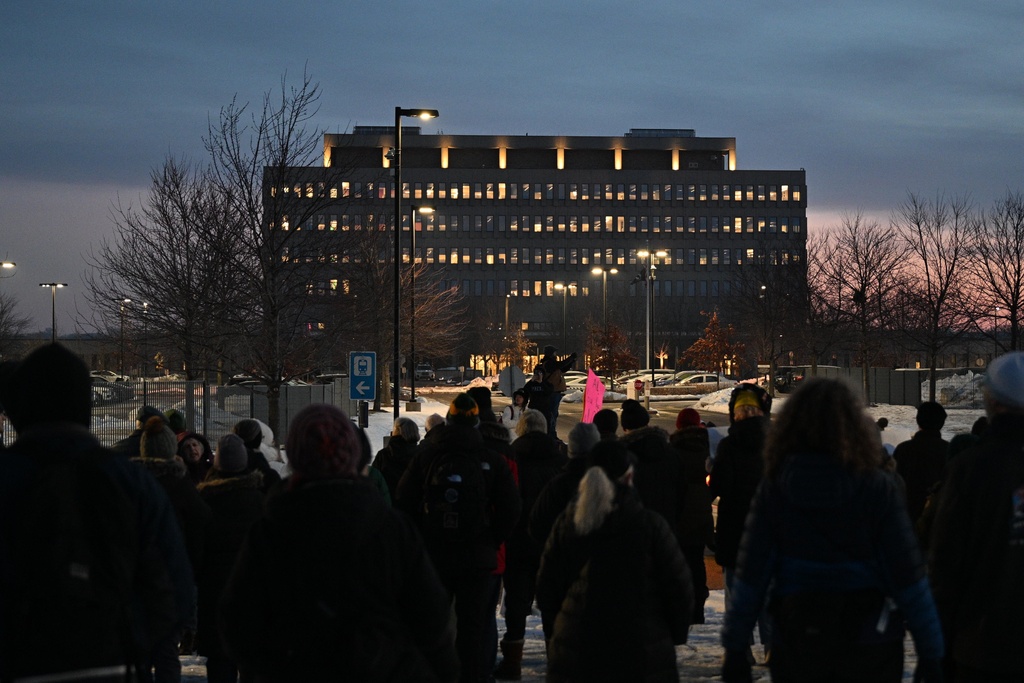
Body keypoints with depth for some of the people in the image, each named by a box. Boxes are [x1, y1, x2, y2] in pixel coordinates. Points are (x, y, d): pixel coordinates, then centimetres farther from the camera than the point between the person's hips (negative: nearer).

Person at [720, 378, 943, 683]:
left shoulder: (774, 487, -5)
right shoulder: (876, 486, -9)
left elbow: (750, 574, -5)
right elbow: (908, 575, -9)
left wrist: (735, 646, 1)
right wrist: (930, 652, -2)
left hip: (796, 641, 1)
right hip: (869, 646, -1)